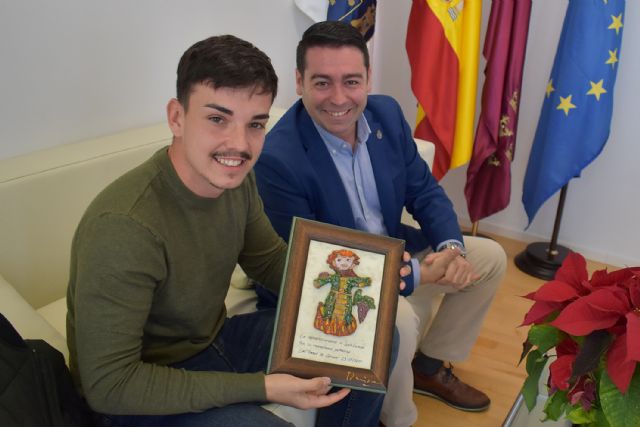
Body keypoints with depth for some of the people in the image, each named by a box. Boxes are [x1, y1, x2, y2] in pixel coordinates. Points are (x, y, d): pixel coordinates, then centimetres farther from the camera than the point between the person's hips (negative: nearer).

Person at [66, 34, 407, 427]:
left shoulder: (235, 176, -10)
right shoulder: (124, 226, -32)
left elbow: (269, 261, 6)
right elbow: (109, 384, -26)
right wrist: (260, 387, -27)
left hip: (215, 339, 7)